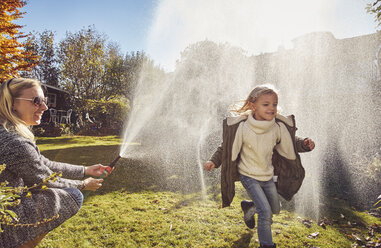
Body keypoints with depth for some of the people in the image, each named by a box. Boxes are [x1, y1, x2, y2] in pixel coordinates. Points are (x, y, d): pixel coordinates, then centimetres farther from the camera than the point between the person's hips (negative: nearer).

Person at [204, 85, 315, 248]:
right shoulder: (241, 127, -22)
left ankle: (248, 207, 47)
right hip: (249, 176, -5)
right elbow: (227, 146, -9)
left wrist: (304, 144, -11)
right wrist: (214, 161, -17)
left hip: (268, 175, 5)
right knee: (266, 212, -12)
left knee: (275, 209, 20)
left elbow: (289, 143, 7)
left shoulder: (278, 127, -11)